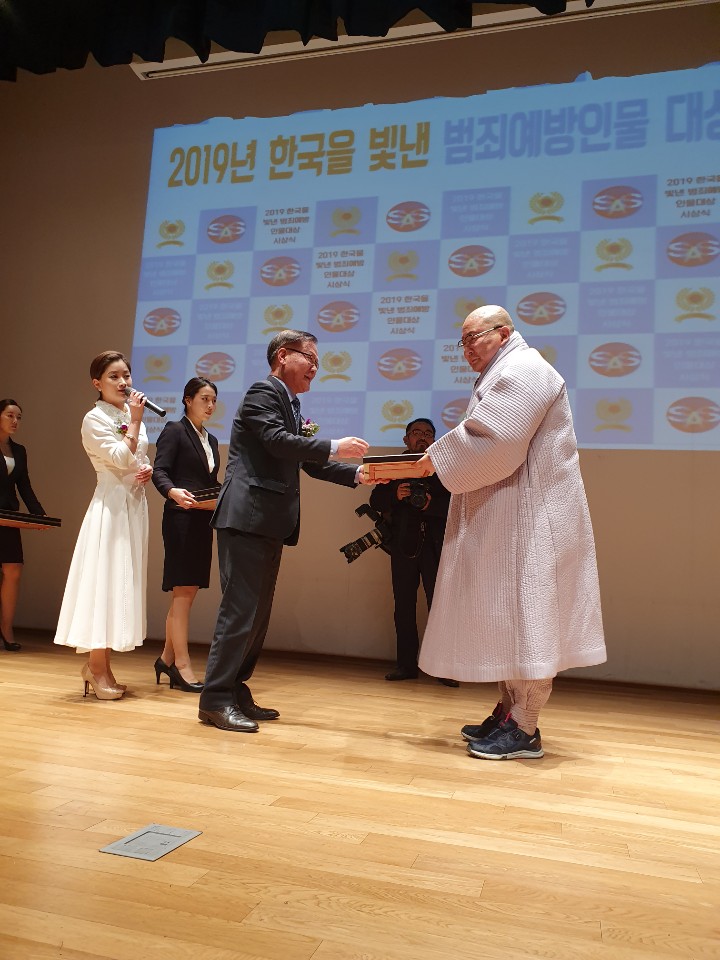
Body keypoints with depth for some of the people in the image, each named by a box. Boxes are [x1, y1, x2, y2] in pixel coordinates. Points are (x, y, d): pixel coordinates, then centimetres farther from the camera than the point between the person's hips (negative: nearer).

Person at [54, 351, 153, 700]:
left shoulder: (132, 415, 15)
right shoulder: (95, 419, -7)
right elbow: (121, 458, -19)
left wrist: (148, 469, 1)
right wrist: (135, 421, -14)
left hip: (135, 505, 8)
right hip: (111, 507, -8)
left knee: (122, 583, 8)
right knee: (104, 582, -6)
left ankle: (97, 664, 18)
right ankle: (98, 669, 3)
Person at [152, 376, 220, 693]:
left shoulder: (211, 440, 20)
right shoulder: (174, 431, -2)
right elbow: (160, 471, -12)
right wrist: (173, 491, -31)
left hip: (203, 521, 8)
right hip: (181, 518, -8)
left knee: (185, 593, 11)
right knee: (183, 591, -7)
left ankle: (167, 658, 21)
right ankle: (182, 665, -2)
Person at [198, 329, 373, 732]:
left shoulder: (291, 407, 23)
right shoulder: (263, 392, -5)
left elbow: (311, 463, 20)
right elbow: (277, 441, -20)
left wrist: (356, 474, 8)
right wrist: (335, 446, -20)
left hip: (269, 524, 10)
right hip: (247, 518, -10)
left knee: (258, 612, 11)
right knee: (240, 609, -9)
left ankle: (236, 691, 19)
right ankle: (216, 699, -2)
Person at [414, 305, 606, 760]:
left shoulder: (523, 371, -11)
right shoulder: (507, 376, 22)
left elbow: (492, 441, -22)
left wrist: (439, 458, -9)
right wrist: (443, 459, 4)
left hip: (529, 521, -10)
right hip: (510, 523, 10)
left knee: (525, 618, -6)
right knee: (509, 619, 12)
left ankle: (524, 731, 1)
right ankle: (510, 712, 21)